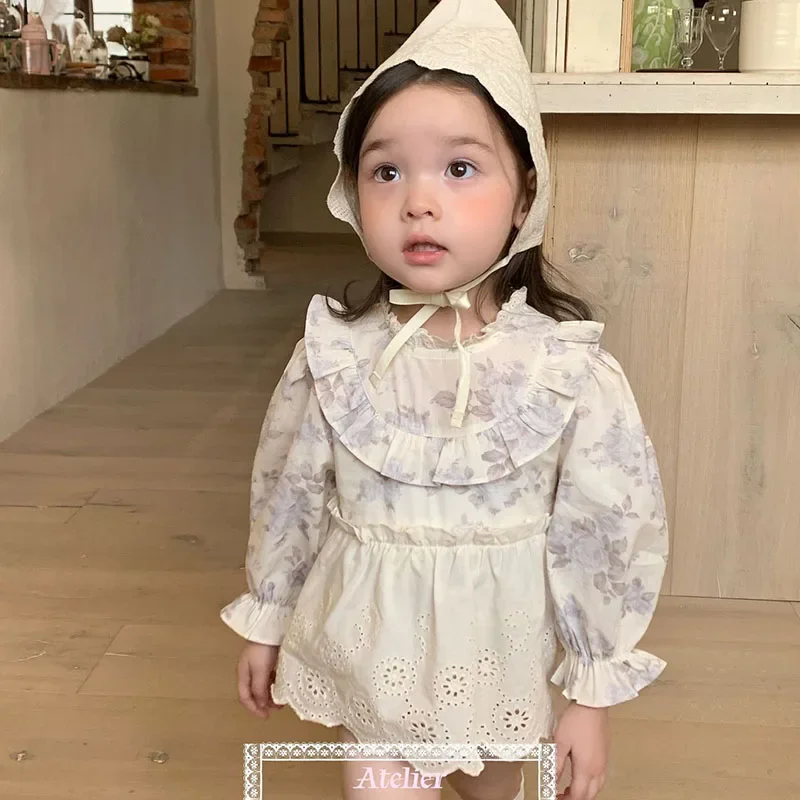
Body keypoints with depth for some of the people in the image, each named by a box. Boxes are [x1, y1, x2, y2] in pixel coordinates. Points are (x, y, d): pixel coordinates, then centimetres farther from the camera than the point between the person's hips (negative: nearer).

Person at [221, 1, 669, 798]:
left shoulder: (572, 371, -18)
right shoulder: (332, 355, -12)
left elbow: (612, 536, -9)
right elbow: (288, 498, 1)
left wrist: (593, 696, -3)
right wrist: (265, 622, 11)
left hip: (501, 661, 1)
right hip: (372, 653, 0)